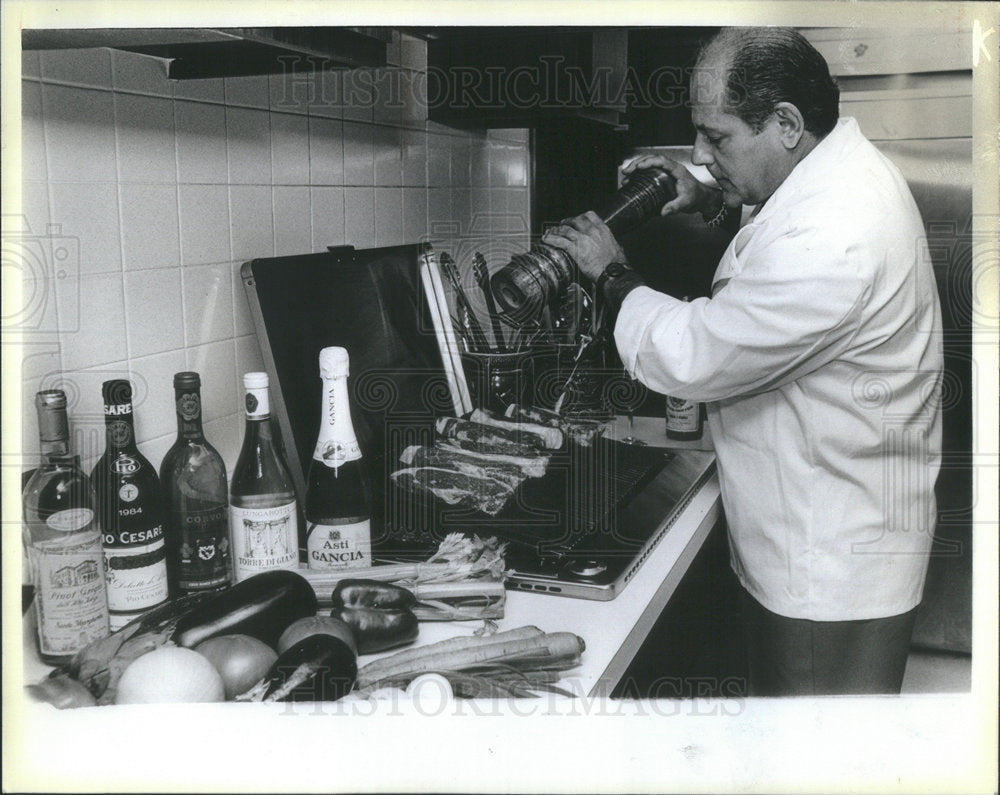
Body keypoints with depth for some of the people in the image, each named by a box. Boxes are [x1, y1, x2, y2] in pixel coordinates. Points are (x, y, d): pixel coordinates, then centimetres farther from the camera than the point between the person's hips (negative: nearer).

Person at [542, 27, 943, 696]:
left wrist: (613, 273, -9)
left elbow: (694, 359, -25)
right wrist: (712, 199, 9)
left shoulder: (831, 241, -30)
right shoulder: (839, 172, 4)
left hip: (832, 573, -10)